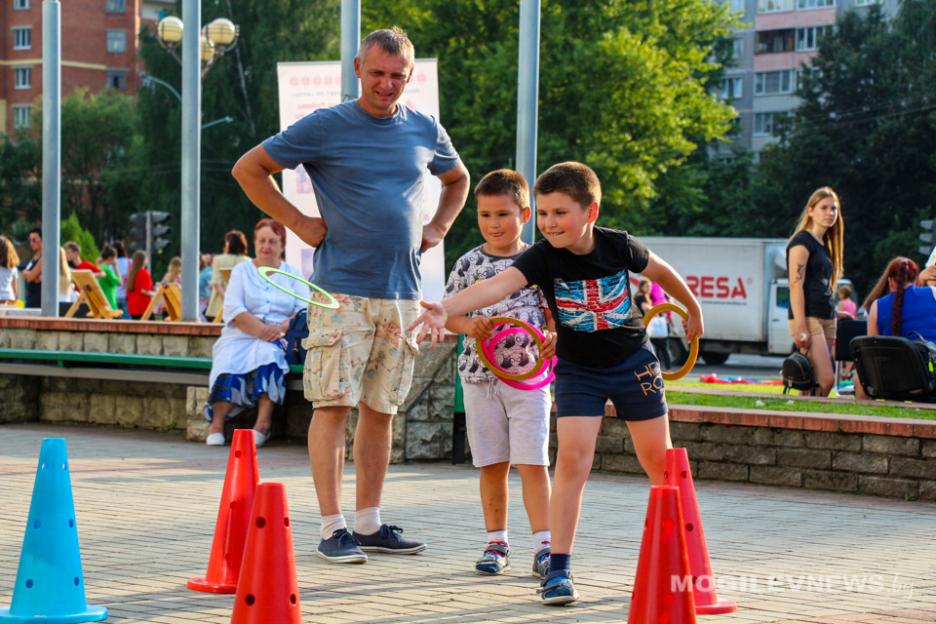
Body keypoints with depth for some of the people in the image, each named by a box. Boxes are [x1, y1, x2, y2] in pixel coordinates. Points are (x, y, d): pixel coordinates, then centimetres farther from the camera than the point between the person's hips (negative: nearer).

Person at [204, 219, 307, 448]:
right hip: (241, 336, 0)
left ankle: (263, 423, -36)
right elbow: (233, 310, -1)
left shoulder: (293, 275, 16)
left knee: (268, 353, -34)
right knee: (229, 361, -31)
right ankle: (217, 424, -28)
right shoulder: (242, 271, 14)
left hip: (279, 339, 0)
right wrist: (261, 329, -17)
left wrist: (282, 327, -19)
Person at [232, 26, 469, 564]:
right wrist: (300, 223, -4)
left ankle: (369, 523, 17)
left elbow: (459, 180, 31)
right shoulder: (326, 127, -2)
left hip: (402, 293, 5)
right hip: (342, 291, -4)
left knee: (381, 409, 9)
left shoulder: (425, 131, 11)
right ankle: (333, 528, -4)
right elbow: (249, 169, 1)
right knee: (334, 405, -7)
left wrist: (438, 228, 14)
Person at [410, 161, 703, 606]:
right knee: (572, 459, -16)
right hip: (577, 369, -1)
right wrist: (446, 309, -57)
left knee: (657, 459, 9)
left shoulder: (618, 246, -16)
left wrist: (693, 310, 21)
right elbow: (497, 285, -39)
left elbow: (660, 271, 5)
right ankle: (558, 570, -12)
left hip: (633, 363, 1)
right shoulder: (542, 257, -21)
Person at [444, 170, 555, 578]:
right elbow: (449, 314, 8)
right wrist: (468, 325, -14)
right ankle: (496, 544, 17)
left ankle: (543, 545, -6)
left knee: (532, 463, -7)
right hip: (480, 375, 2)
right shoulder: (468, 264, 5)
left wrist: (552, 334, -16)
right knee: (492, 465, 8)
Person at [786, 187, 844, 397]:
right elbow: (796, 285, -14)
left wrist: (833, 329, 17)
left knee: (813, 383, 2)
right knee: (825, 380, -17)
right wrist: (801, 328, -20)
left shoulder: (824, 245, 20)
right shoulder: (802, 241, -6)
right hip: (808, 317, -8)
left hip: (826, 319, 8)